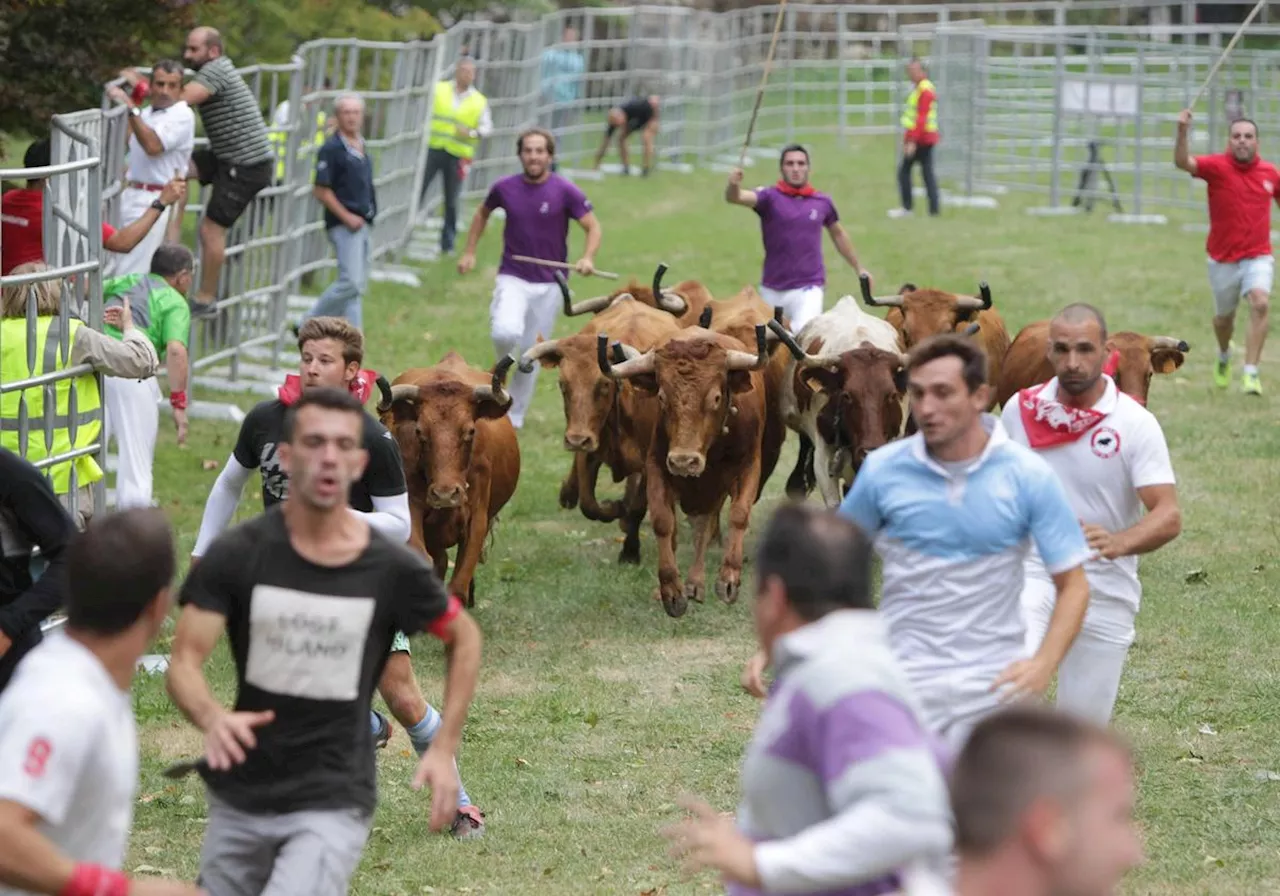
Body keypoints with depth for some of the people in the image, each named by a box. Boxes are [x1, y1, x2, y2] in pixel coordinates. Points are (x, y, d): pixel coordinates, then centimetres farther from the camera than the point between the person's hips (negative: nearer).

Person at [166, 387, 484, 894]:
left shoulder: (393, 570, -8)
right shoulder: (236, 555, -9)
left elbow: (464, 638, 10)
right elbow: (184, 663, -12)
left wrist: (444, 750, 3)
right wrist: (213, 718, -34)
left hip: (333, 804, -2)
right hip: (241, 796, 2)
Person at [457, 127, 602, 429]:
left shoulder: (565, 191, -9)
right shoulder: (505, 188, -3)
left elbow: (593, 227, -7)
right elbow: (483, 213, 17)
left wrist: (588, 258, -26)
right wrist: (469, 251, 12)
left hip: (549, 284, 0)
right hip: (512, 278, 0)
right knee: (506, 332, -27)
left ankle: (514, 416, 23)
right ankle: (503, 361, 8)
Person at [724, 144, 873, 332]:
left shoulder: (822, 202, 4)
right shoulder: (770, 197, -4)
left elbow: (838, 234, 20)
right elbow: (736, 197, -21)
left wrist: (858, 268, 24)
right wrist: (733, 186, -45)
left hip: (808, 289, -1)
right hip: (772, 290, 1)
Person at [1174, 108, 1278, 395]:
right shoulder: (1217, 166, -10)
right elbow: (1182, 162, -27)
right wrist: (1182, 131, -44)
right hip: (1223, 260, 0)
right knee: (1224, 317, 15)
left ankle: (1250, 373, -22)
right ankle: (1224, 356, 48)